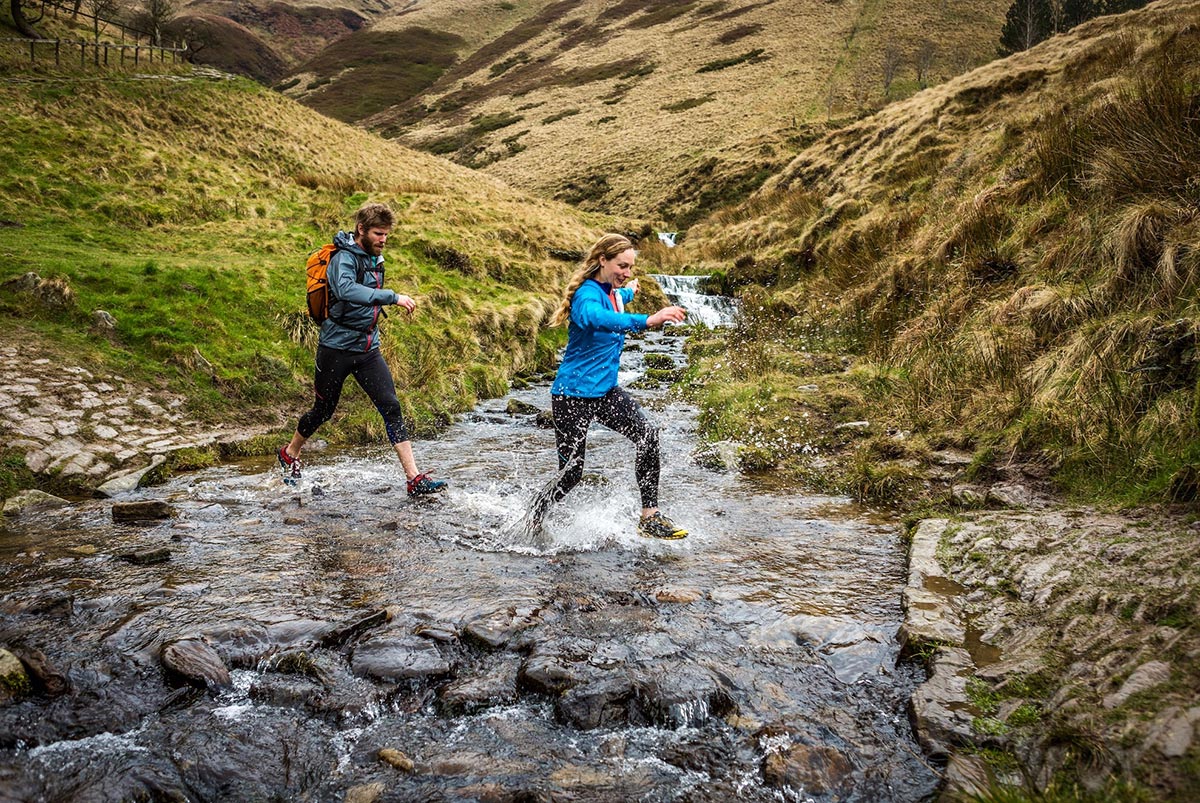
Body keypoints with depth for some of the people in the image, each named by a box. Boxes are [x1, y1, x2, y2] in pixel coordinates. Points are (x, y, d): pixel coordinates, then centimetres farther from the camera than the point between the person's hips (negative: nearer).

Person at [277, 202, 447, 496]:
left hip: (368, 350, 6)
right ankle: (290, 454, 40)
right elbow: (346, 290, -39)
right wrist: (393, 297, -45)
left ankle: (415, 479, -13)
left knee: (391, 407, -8)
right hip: (336, 348, -6)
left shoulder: (375, 259, 10)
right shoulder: (344, 259, -16)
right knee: (324, 410, 10)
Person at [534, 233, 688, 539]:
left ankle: (650, 517, -7)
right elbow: (596, 318, -46)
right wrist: (647, 321, -60)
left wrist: (627, 292, 55)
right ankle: (530, 522, 24)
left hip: (605, 390, 8)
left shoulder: (611, 292, 7)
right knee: (571, 474, -2)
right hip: (573, 394, -8)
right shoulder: (587, 294, -20)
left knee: (648, 435, -13)